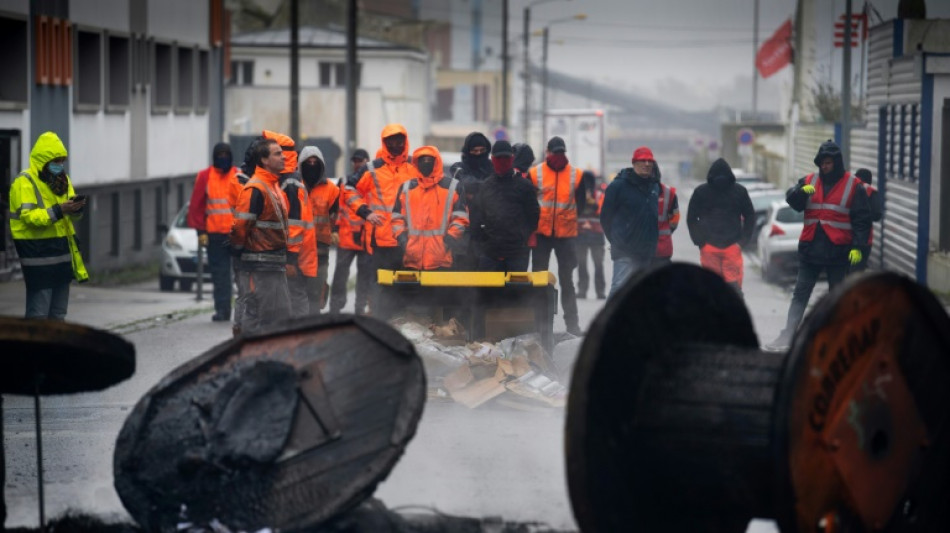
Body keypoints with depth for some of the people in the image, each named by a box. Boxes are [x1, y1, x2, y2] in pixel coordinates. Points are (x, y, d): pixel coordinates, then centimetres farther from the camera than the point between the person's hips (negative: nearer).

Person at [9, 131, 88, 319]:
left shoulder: (63, 179, 14)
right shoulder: (24, 183, -11)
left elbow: (73, 216, 17)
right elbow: (29, 216, -20)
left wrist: (76, 208, -7)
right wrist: (58, 211, -29)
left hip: (62, 250, 8)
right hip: (37, 252, -8)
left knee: (58, 311, 14)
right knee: (38, 311, -9)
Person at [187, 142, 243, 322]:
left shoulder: (239, 177, 5)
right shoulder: (205, 177, 6)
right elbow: (196, 205, 5)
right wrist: (201, 231, -1)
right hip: (214, 233, 0)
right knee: (219, 274, 1)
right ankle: (222, 310, 3)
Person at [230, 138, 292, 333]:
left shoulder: (274, 185, 15)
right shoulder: (255, 189, -17)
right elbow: (241, 224, -20)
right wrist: (239, 250, -8)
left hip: (275, 265, 10)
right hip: (258, 267, -10)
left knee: (281, 315, 13)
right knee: (256, 316, -5)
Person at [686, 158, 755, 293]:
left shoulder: (739, 191, 4)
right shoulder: (701, 192, 4)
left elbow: (750, 216, 13)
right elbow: (691, 218, 9)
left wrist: (742, 239, 2)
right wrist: (699, 240, -3)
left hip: (732, 246, 0)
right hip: (709, 247, 1)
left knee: (734, 284, -7)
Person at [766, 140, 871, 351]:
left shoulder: (853, 186, -2)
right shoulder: (809, 181, 7)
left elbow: (862, 219, -4)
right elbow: (792, 200, -3)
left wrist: (858, 246, -14)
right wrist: (802, 192, -25)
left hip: (838, 252, -3)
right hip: (810, 250, 3)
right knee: (800, 294, 4)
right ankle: (786, 337, 3)